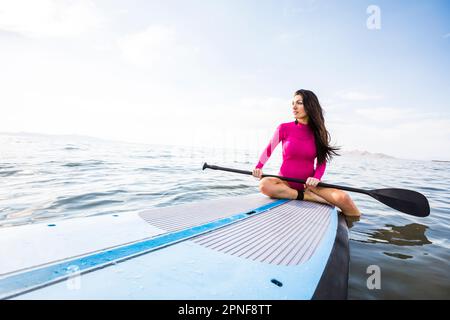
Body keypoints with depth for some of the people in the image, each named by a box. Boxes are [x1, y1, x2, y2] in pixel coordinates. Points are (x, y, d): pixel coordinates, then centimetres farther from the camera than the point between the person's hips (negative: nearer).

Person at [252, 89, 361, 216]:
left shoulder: (318, 133, 2)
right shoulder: (284, 128, -4)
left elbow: (322, 162, 4)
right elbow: (269, 149, 7)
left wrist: (316, 178, -16)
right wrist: (258, 167, -9)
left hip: (309, 184, 1)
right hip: (286, 183, -1)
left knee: (343, 198, -26)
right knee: (264, 184, -35)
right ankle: (308, 197, -24)